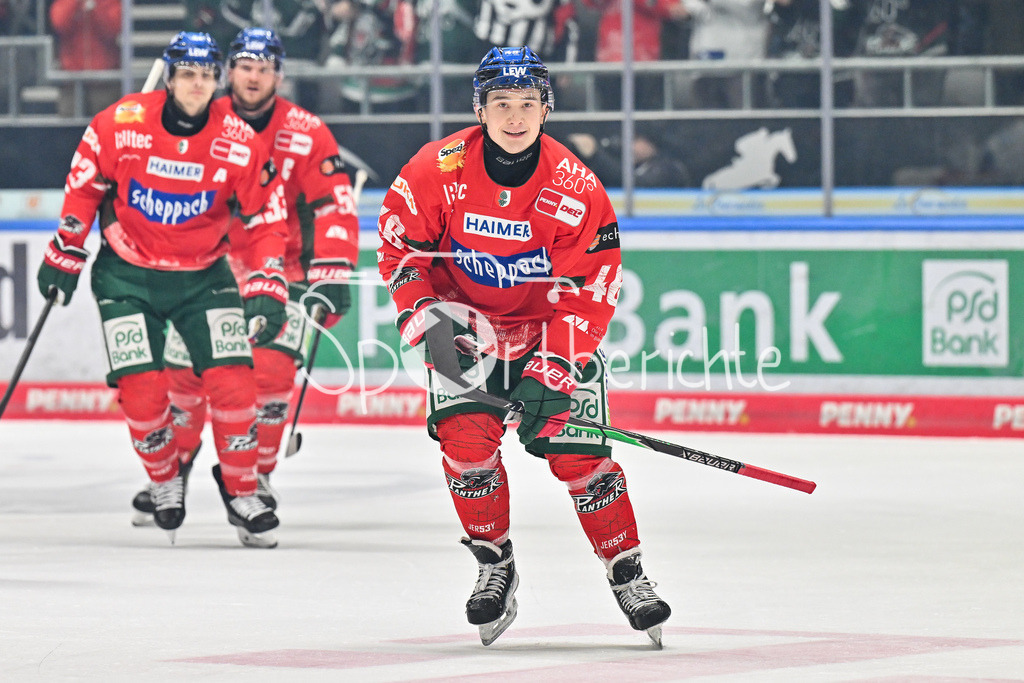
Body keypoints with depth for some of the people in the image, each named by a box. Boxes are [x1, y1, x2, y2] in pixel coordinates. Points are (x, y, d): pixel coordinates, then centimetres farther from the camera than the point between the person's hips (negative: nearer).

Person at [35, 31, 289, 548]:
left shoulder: (239, 141, -13)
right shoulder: (120, 124, -15)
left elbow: (266, 219, -4)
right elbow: (84, 186, 0)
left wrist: (267, 292, -11)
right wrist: (65, 256, 4)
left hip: (203, 273, 1)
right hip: (127, 274, -1)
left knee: (232, 382, -12)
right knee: (142, 391, -9)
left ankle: (241, 490, 5)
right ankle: (166, 481, 17)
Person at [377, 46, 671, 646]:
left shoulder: (577, 189, -19)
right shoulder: (436, 171, -16)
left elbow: (588, 291, -17)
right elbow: (402, 248, -3)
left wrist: (553, 367, -26)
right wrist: (426, 318, -15)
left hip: (553, 327, -1)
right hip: (466, 322, 1)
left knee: (578, 451, -11)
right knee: (466, 439, -18)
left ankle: (628, 574, 5)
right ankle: (495, 567, 1)